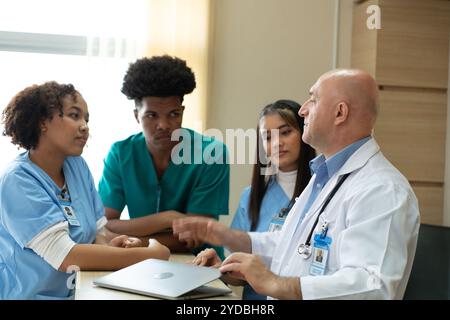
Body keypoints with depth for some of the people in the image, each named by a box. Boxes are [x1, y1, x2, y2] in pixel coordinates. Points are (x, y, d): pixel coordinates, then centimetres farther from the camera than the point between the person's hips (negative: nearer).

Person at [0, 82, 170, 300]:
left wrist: (108, 245, -15)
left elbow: (98, 230, 8)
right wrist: (149, 255, -20)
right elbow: (65, 256, -22)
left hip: (81, 291, 5)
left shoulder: (77, 166, 5)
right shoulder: (18, 181, -15)